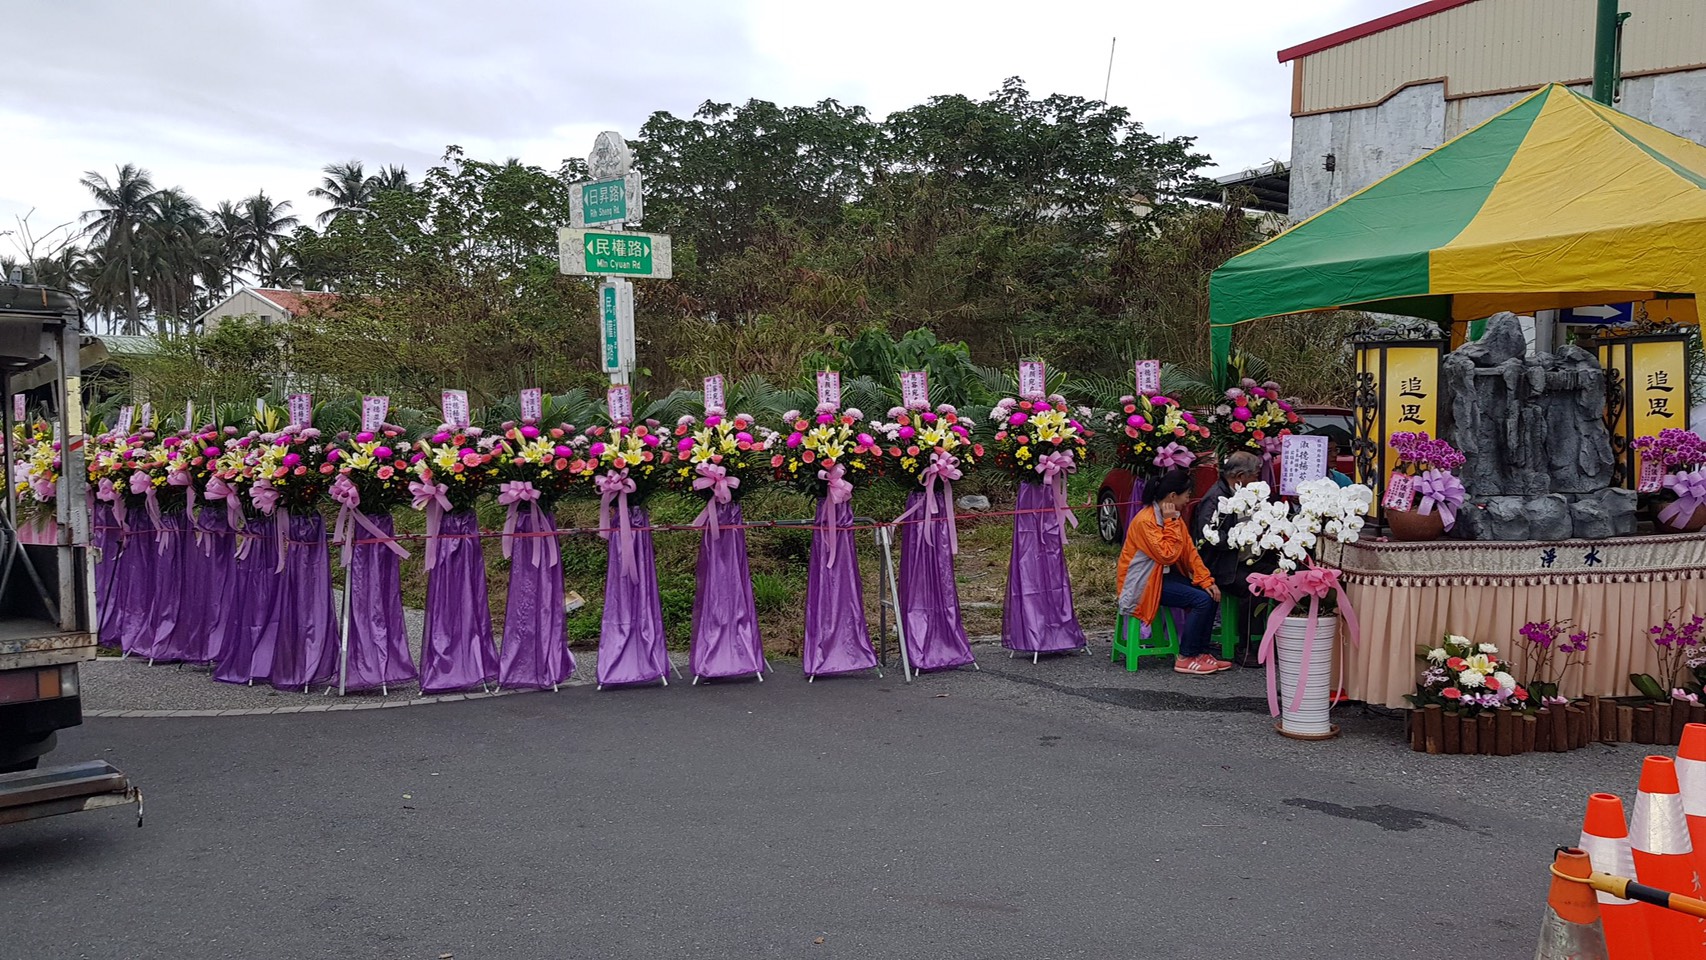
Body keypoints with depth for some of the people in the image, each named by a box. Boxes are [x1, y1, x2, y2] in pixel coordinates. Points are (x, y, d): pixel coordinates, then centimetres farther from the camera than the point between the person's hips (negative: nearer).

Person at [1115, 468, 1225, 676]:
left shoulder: (1174, 517, 8)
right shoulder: (1145, 521, -21)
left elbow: (1189, 551, 6)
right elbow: (1167, 555, -24)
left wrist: (1206, 580, -5)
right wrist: (1170, 523, -19)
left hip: (1165, 575, 9)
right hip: (1143, 583, -9)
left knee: (1210, 594, -8)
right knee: (1201, 600, -20)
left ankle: (1201, 652, 2)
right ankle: (1185, 659, -11)